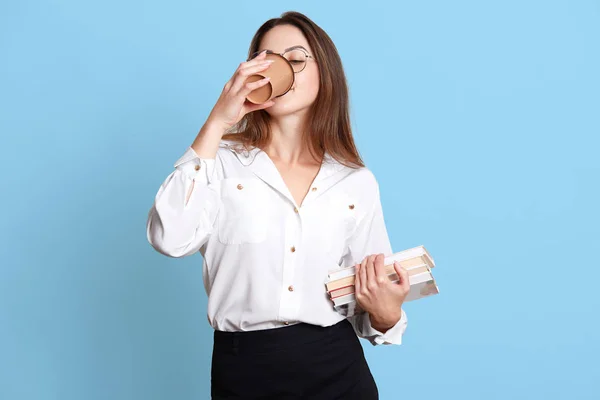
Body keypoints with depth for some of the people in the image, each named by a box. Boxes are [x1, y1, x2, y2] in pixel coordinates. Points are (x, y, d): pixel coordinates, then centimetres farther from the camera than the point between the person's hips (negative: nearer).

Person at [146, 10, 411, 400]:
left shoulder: (358, 182, 2)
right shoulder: (223, 161, -3)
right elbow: (169, 239, -22)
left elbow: (374, 294, 9)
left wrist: (386, 314, -14)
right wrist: (217, 123, -20)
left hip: (337, 369, 2)